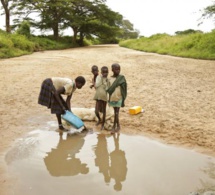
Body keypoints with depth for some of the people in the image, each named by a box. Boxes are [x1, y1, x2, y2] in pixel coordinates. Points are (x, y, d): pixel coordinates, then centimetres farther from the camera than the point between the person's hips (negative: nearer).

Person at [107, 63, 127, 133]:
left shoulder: (122, 78, -8)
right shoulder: (110, 79, 4)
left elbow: (124, 89, -7)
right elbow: (110, 88, 10)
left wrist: (123, 100, -8)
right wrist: (109, 99, 11)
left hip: (119, 99, -4)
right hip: (112, 98, 4)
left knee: (116, 113, -2)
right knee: (115, 113, 14)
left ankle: (114, 126, 10)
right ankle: (118, 126, 28)